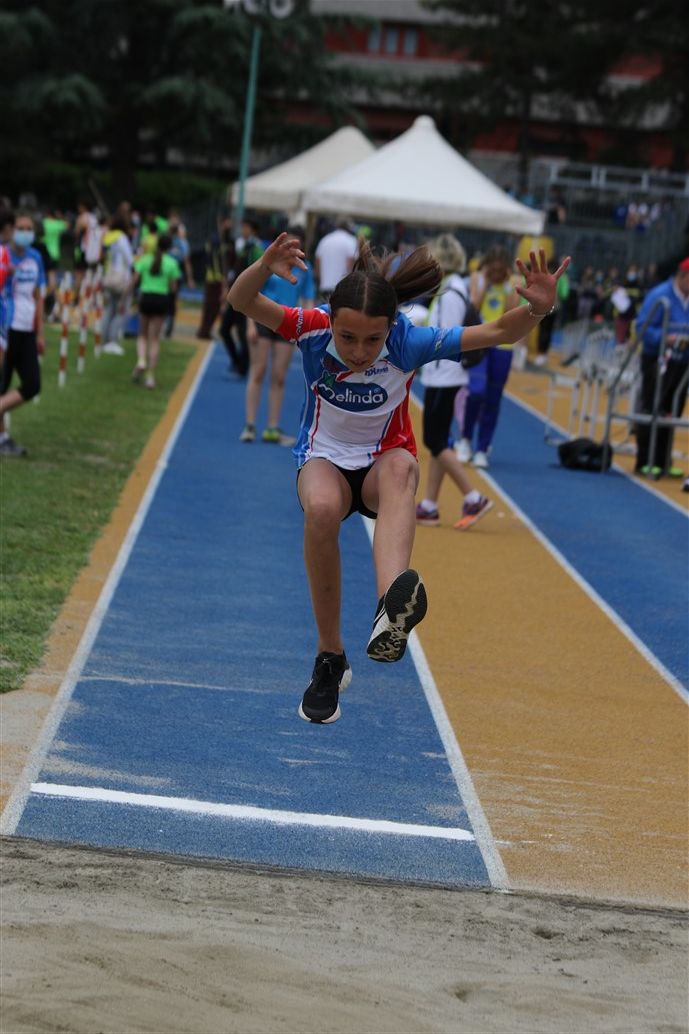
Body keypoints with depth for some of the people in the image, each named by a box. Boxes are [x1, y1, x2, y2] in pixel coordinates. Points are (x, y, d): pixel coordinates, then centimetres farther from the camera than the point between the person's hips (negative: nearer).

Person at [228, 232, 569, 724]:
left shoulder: (410, 342, -21)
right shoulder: (314, 329, -20)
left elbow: (497, 332, -17)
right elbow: (241, 301, -31)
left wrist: (536, 309, -37)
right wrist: (265, 268, -52)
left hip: (383, 458, 0)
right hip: (326, 458, 0)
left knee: (401, 468, -39)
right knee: (321, 508, -37)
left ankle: (391, 611, -67)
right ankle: (331, 659, -20)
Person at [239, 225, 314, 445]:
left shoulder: (304, 269, 5)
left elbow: (308, 302, 8)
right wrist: (252, 324, -8)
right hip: (263, 321, -2)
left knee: (279, 378, 3)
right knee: (257, 373, -3)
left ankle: (272, 429, 7)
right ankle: (250, 425, -1)